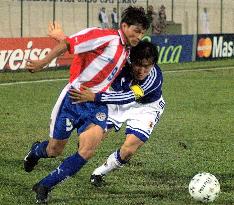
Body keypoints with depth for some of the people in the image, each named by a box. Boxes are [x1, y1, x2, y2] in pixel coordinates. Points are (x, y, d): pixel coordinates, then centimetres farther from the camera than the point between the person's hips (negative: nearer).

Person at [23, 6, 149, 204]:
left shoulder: (126, 51, 11)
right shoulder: (107, 37, -14)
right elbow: (68, 44, -17)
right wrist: (43, 63, -17)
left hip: (97, 104, 6)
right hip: (73, 98, -5)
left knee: (89, 147, -21)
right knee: (54, 150, 7)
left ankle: (43, 187, -8)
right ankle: (36, 151, 48)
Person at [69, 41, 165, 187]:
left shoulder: (155, 78, -37)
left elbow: (126, 98, -44)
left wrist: (94, 97, -51)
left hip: (144, 108, -3)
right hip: (118, 101, 3)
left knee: (128, 150, -16)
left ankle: (100, 173, 12)